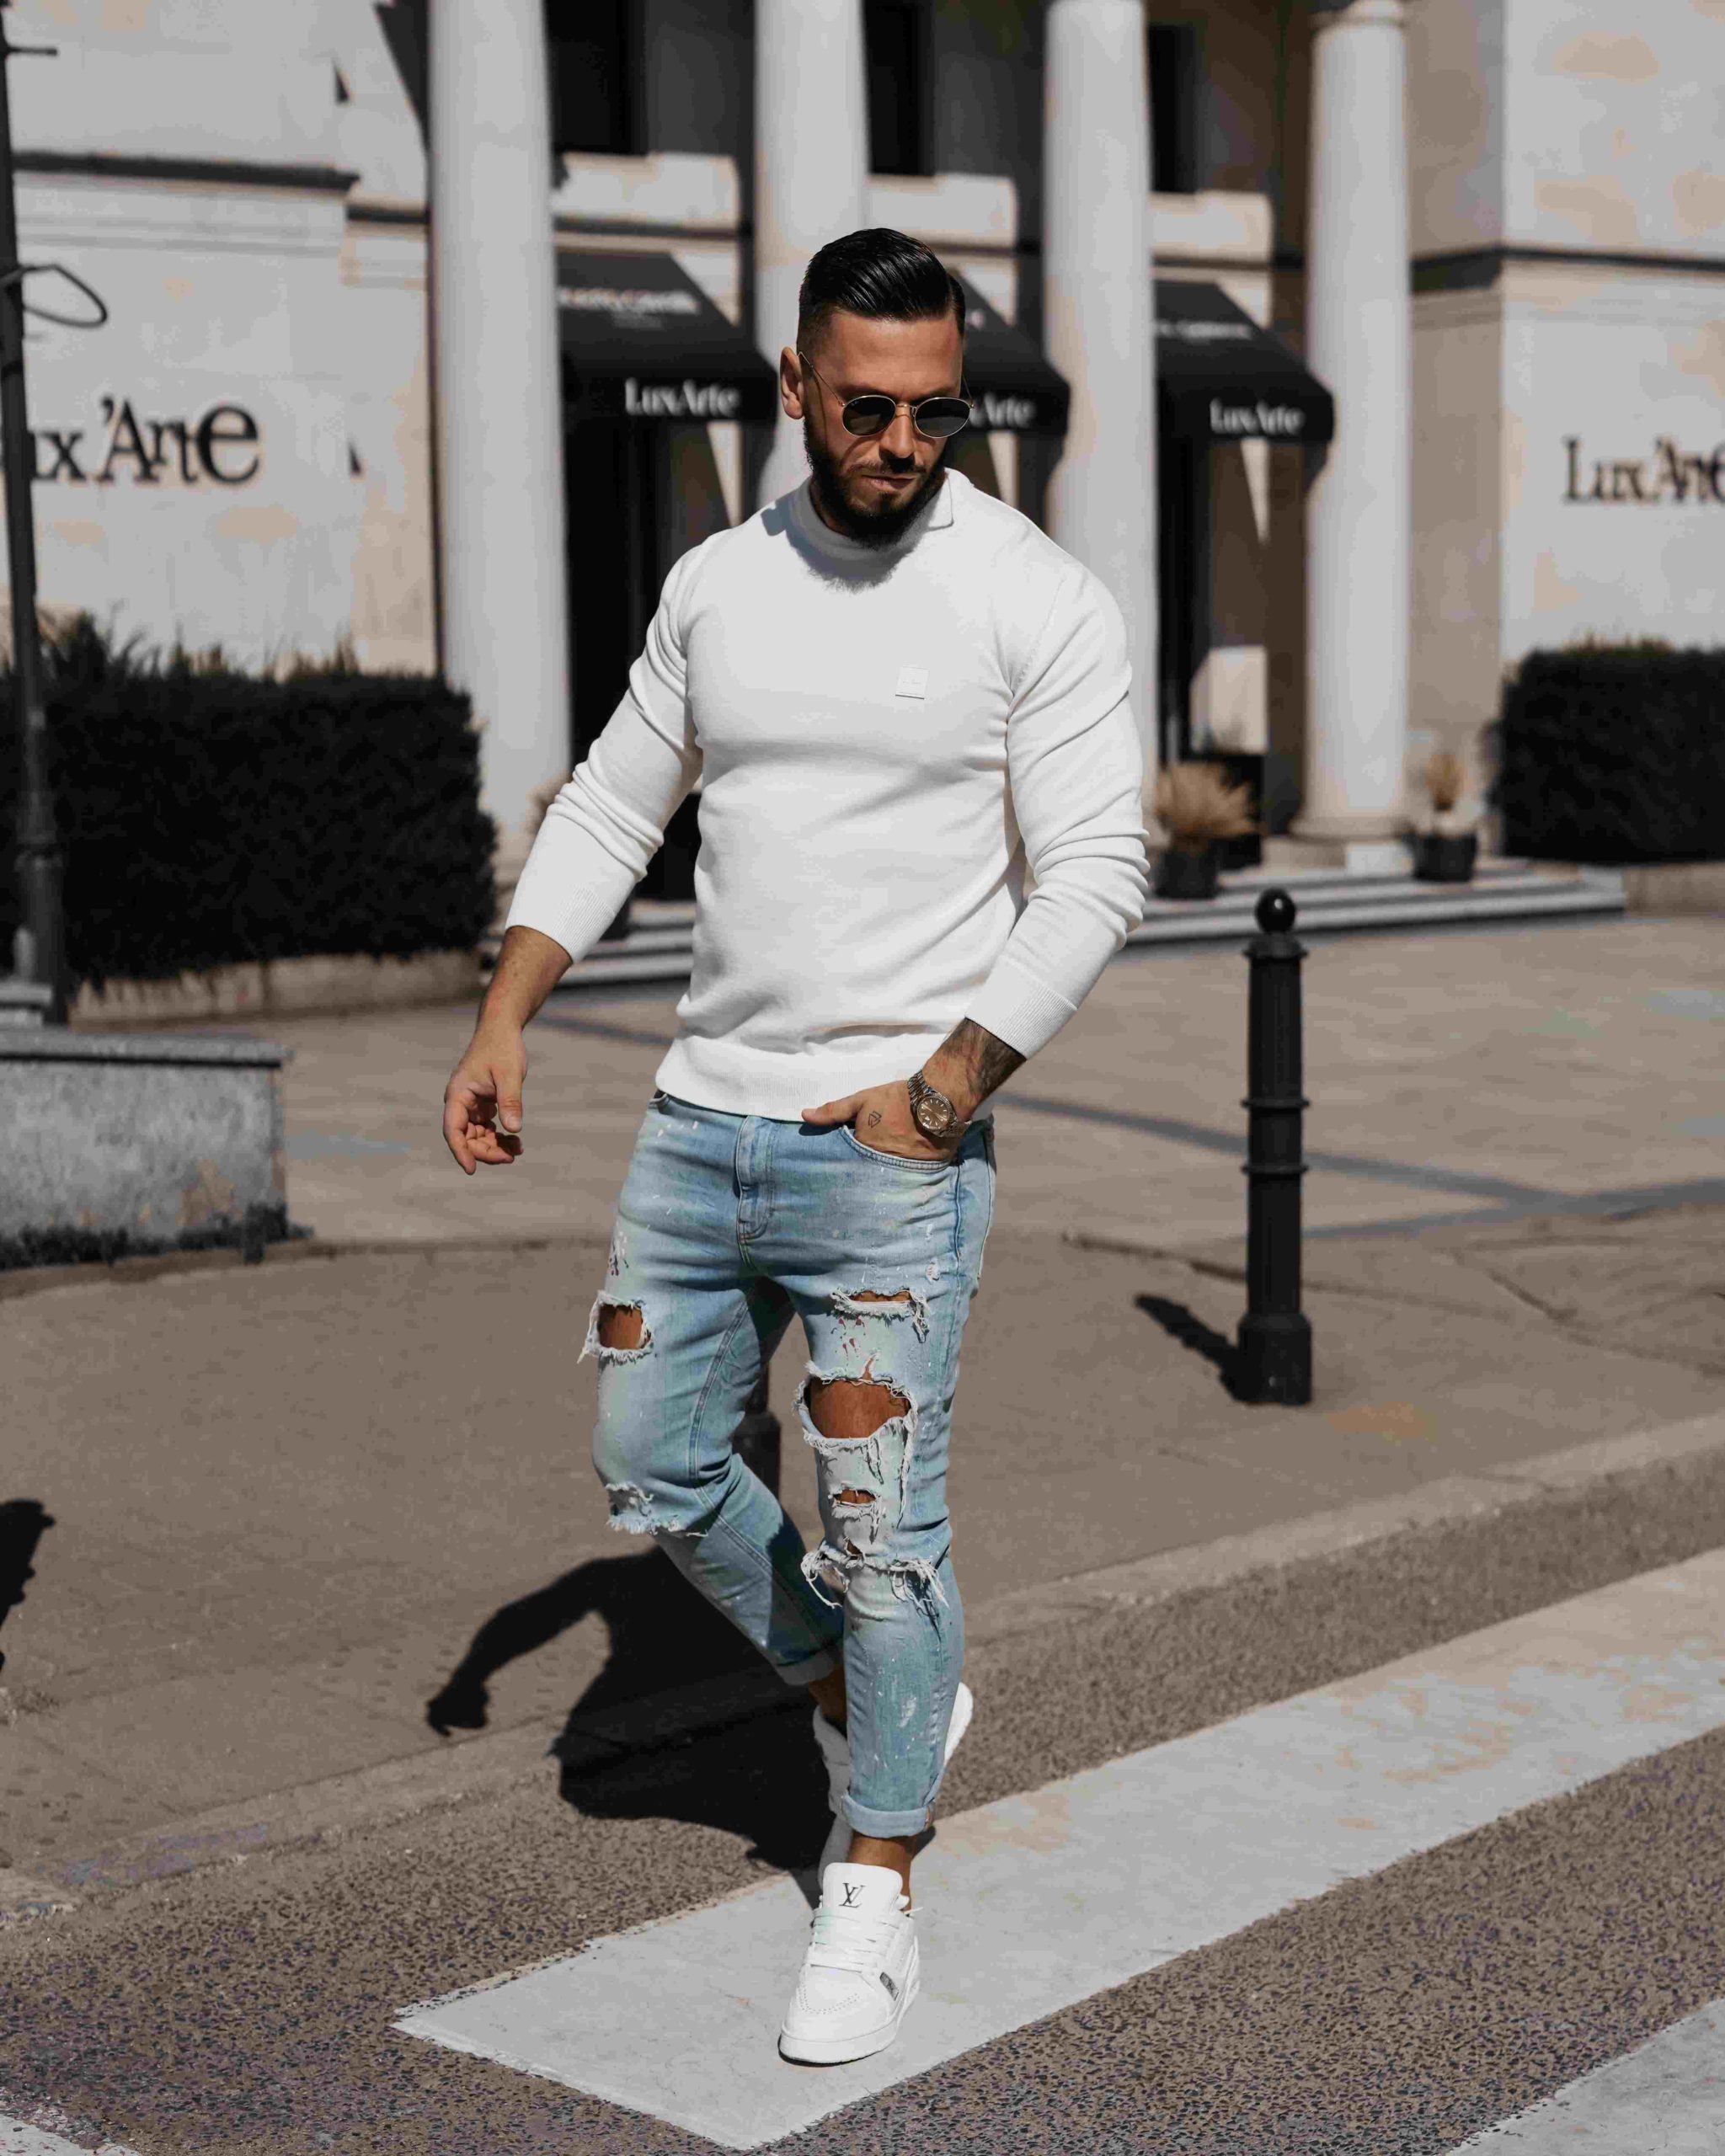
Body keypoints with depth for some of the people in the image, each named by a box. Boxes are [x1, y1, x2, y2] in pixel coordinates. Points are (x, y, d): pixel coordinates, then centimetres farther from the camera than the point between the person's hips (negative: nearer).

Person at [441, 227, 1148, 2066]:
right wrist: (504, 1019, 3)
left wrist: (941, 1087, -18)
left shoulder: (1038, 601, -8)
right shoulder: (717, 583, 7)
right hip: (700, 1118, 6)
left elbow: (1093, 877, -11)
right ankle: (866, 1694, 36)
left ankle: (871, 1893, 16)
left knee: (881, 1520, -1)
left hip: (894, 1149, -5)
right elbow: (611, 809, 14)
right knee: (653, 1464, 13)